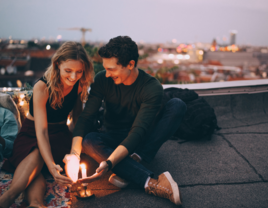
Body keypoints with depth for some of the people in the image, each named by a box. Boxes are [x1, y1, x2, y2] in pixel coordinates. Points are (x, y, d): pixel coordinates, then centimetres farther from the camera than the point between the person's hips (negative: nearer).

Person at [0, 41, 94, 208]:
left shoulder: (79, 85, -8)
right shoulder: (42, 88, -22)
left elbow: (78, 115, 8)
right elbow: (41, 131, -29)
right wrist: (51, 165, -43)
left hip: (59, 133, 2)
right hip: (32, 133, -2)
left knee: (37, 156, -31)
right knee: (35, 154, -37)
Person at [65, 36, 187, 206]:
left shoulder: (152, 88, -23)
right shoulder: (102, 80, -13)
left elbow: (138, 132, -31)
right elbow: (86, 118, -16)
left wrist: (108, 163, -43)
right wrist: (74, 153, -33)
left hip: (142, 141, -2)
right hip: (114, 139, 2)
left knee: (177, 105, -24)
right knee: (88, 140, -33)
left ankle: (134, 160, -29)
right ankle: (152, 184, -39)